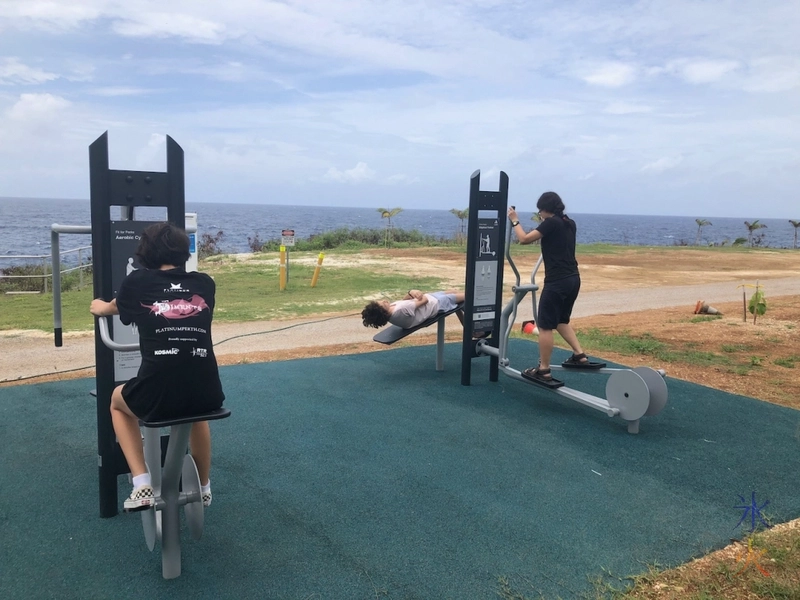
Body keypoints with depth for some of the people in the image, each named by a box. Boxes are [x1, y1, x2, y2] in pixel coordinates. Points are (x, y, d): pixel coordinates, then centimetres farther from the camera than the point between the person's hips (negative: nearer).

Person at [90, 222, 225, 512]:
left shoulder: (138, 282, 5)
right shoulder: (205, 283, 11)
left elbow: (115, 308, 30)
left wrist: (99, 307, 55)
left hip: (156, 395, -2)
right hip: (208, 395, 3)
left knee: (118, 401, 34)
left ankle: (142, 485, 23)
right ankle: (204, 487, 46)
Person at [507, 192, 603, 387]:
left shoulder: (551, 223, -11)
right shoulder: (569, 224, 12)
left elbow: (524, 239, -10)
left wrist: (515, 221, 4)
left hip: (557, 281, -9)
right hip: (572, 279, 9)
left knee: (545, 326, 0)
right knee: (561, 320, 25)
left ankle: (543, 371, 6)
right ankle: (580, 356, 22)